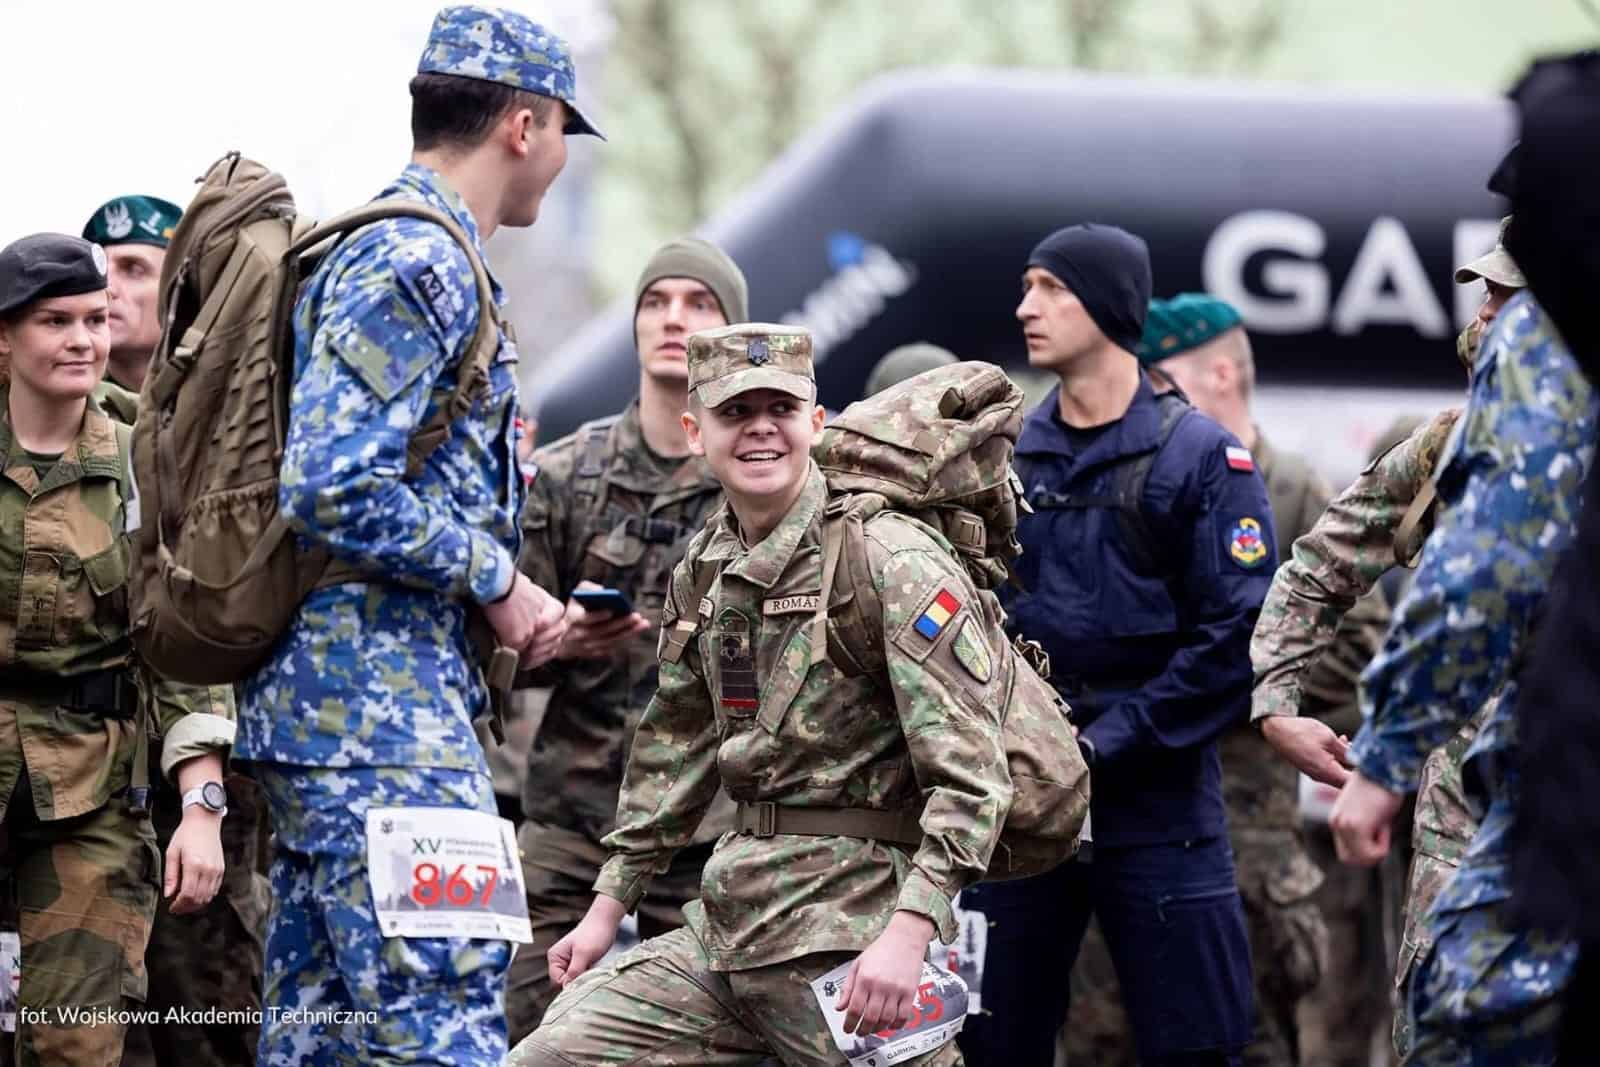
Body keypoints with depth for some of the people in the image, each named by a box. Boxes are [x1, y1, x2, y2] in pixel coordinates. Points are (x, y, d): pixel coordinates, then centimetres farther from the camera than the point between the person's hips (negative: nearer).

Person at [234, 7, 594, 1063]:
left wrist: (510, 605, 15)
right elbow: (333, 487, -22)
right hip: (381, 708, -11)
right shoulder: (415, 264, -12)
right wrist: (495, 581, -11)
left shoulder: (401, 253, 21)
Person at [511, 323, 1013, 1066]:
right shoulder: (705, 571, 12)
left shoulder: (895, 564, -12)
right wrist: (608, 907, 21)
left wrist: (907, 936, -26)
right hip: (727, 926, 7)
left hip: (850, 934, -7)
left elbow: (970, 776, -17)